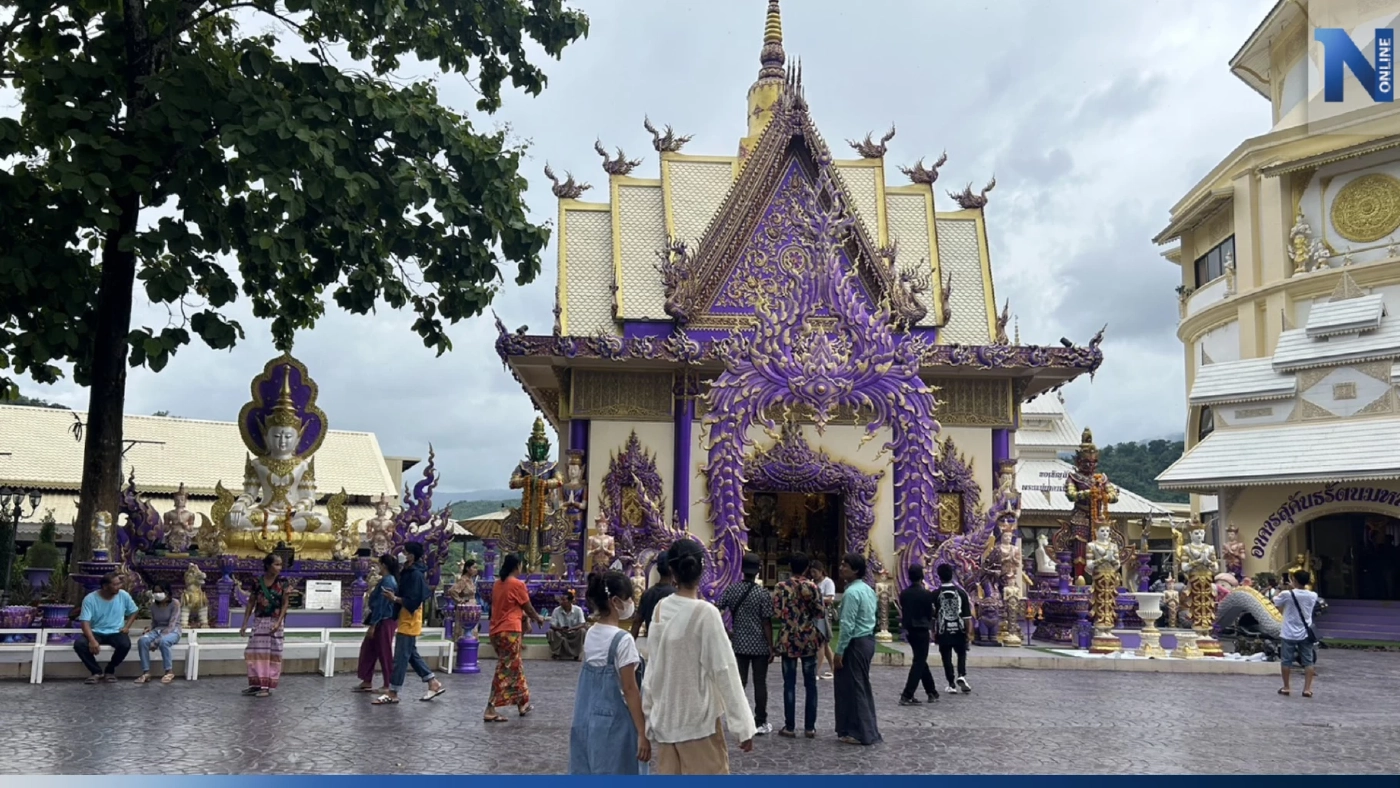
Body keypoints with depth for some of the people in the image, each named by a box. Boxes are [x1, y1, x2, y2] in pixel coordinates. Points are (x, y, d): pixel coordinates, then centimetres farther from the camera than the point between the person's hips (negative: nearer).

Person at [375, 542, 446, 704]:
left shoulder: (415, 575, -18)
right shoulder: (407, 573, 12)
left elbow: (413, 601, -24)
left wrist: (394, 598, -25)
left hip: (409, 622, -10)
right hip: (405, 621, 10)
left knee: (401, 658, -4)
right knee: (412, 655, 15)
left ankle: (392, 693, 3)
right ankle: (434, 684, 20)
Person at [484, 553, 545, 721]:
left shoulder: (498, 584, 12)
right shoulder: (517, 584, -10)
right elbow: (528, 608, 0)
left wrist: (524, 615, 35)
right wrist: (538, 618, 20)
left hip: (496, 631, 8)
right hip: (509, 631, -8)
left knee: (515, 668, 18)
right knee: (506, 671, -4)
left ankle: (523, 704, 27)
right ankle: (490, 710, -7)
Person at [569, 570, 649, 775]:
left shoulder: (591, 634, 6)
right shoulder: (622, 639, -16)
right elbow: (629, 689, -16)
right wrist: (642, 733, -12)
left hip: (587, 720, 8)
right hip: (613, 721, -8)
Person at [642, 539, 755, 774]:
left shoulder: (660, 610, 0)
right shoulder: (705, 612, -14)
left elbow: (653, 666, 4)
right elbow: (724, 670, -14)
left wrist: (648, 714, 13)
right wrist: (743, 725, -10)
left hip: (664, 719, 5)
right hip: (698, 719, -5)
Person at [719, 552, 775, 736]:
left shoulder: (732, 590, -2)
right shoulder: (763, 593, -11)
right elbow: (767, 622, -11)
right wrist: (771, 647, -6)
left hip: (739, 644, 3)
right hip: (760, 645, -3)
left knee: (739, 682, 9)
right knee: (760, 683, 5)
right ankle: (760, 722, 10)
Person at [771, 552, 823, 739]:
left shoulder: (782, 587, -5)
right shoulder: (812, 587, -3)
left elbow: (777, 614, -10)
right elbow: (821, 613, -6)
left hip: (788, 639, -1)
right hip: (810, 639, 1)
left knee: (789, 684, 3)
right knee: (810, 684, 7)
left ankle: (790, 727, 5)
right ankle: (810, 727, 9)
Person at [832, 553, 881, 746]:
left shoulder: (851, 592, -18)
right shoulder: (868, 589, 11)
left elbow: (847, 625, -21)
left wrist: (839, 652, -17)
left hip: (856, 643, -10)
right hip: (868, 639, 10)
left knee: (853, 688, 0)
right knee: (862, 686, 16)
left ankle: (860, 734, 5)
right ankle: (868, 730, 22)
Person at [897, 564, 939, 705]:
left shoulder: (903, 593, 1)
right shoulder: (926, 594, -13)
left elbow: (903, 611, 7)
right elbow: (930, 613, -4)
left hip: (909, 630, 6)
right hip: (921, 631, -6)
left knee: (921, 661, 18)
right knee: (919, 663, -2)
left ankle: (932, 692, 28)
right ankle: (906, 696, -9)